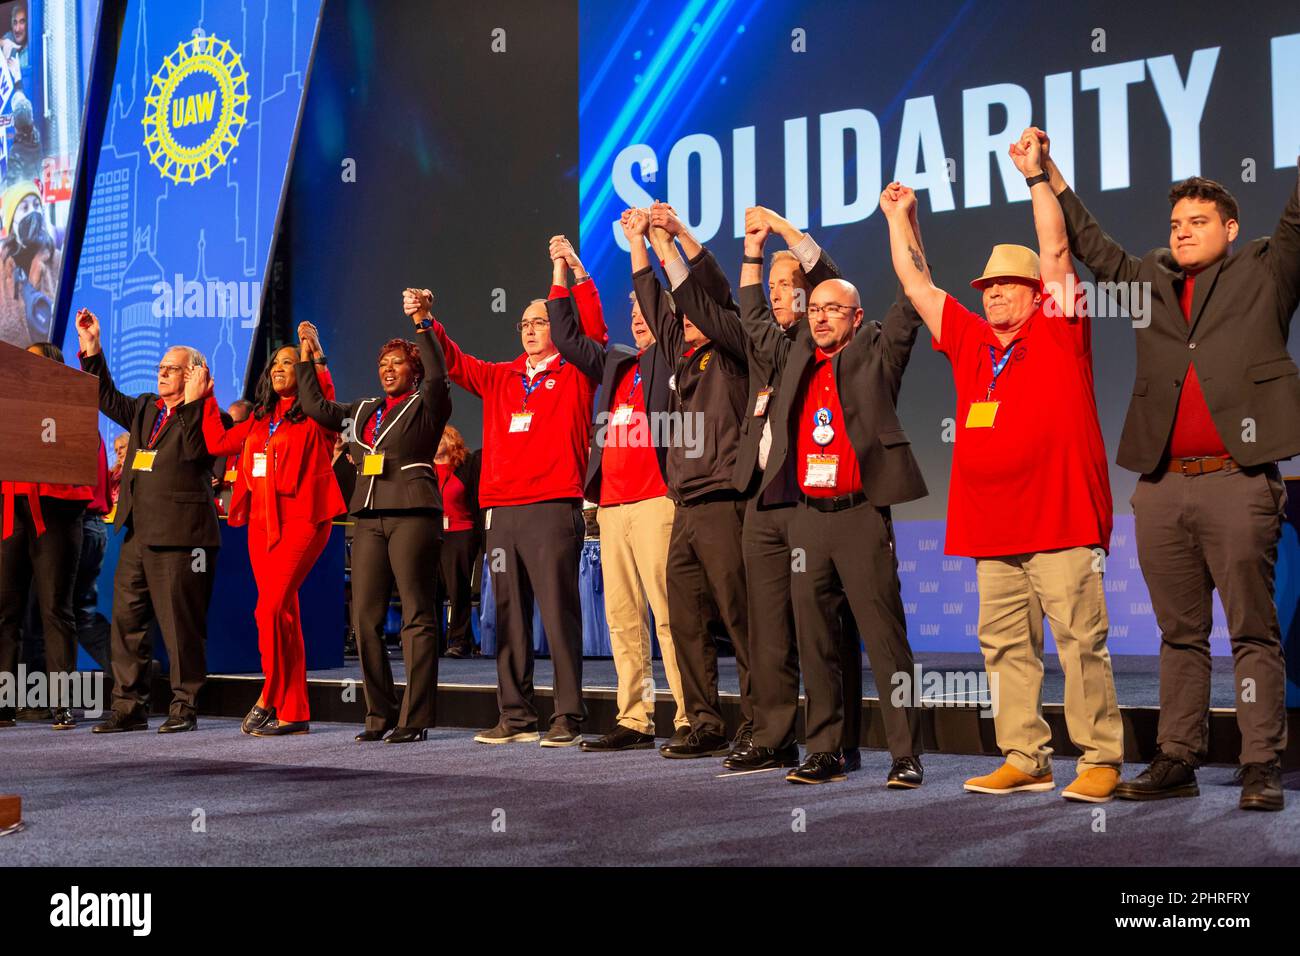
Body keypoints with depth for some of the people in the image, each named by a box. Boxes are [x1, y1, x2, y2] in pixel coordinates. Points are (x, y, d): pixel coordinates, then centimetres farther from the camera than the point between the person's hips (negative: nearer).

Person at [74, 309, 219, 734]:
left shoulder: (201, 417, -5)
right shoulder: (145, 408, 18)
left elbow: (194, 450, -20)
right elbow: (108, 399, 23)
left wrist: (192, 402, -23)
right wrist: (92, 351, 16)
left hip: (179, 535, -8)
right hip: (137, 534, 8)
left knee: (180, 623, -3)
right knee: (126, 619, 8)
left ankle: (184, 706, 7)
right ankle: (129, 706, 14)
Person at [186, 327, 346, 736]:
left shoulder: (312, 416, 0)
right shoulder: (260, 419, 20)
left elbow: (323, 395, -22)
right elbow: (219, 442, 16)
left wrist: (311, 351, -29)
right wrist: (205, 398, 19)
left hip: (301, 520, -7)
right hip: (262, 522, 7)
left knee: (270, 608, -16)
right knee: (283, 614, 6)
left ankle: (269, 699, -4)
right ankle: (294, 712, 10)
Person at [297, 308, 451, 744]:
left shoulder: (425, 406, 3)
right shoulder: (364, 411, 21)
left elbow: (438, 376, -16)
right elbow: (316, 406, 22)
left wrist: (422, 325, -20)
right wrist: (309, 356, 18)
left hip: (413, 515, -6)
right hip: (370, 518, 7)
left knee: (417, 617, -5)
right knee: (365, 618, 3)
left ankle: (415, 719, -4)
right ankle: (380, 715, 11)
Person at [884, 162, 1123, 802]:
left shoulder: (1057, 332, 4)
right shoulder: (969, 341, 17)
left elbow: (1055, 250, -3)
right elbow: (916, 283, 22)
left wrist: (1037, 174, -2)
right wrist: (899, 218, 23)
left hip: (1060, 522, -6)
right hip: (992, 531, 6)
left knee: (1080, 640, -6)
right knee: (1006, 646, 6)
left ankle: (1101, 760, -2)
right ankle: (1024, 759, 13)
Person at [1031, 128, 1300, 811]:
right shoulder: (1149, 280, 20)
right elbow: (1089, 243, 27)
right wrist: (1047, 173, 25)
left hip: (1238, 480, -4)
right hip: (1162, 486, 4)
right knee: (1180, 634, 8)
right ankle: (1177, 761, 11)